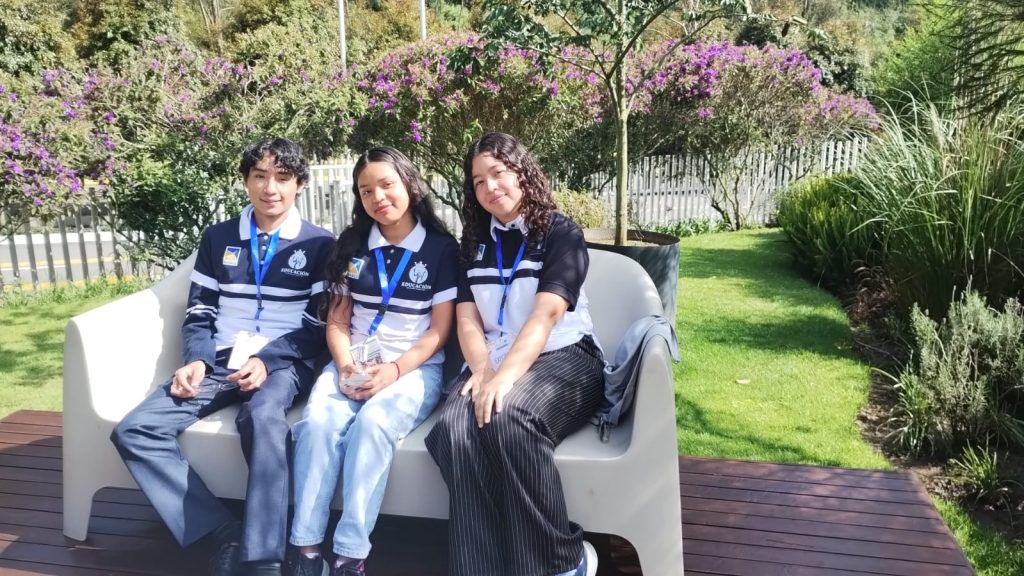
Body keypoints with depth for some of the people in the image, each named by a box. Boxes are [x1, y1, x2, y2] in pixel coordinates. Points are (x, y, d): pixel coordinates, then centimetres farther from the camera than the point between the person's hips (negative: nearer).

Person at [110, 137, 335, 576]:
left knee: (263, 418, -39)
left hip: (283, 363, -4)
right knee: (134, 431, -18)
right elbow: (199, 314, 14)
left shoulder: (319, 245, 5)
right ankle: (226, 535, -21)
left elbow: (319, 325, 0)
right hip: (219, 362, 4)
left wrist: (266, 360, -15)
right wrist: (196, 360, -6)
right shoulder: (217, 238, 16)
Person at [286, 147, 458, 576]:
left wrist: (394, 370, -16)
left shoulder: (442, 248, 1)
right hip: (352, 364, 3)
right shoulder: (351, 245, 13)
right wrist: (345, 364, -9)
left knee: (373, 423, -33)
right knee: (318, 422, -28)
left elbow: (439, 330, -3)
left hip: (416, 367, -3)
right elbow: (337, 320, 11)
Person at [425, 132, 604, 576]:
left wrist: (505, 377, -28)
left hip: (563, 357, -4)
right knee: (455, 429, -29)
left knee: (509, 415, -36)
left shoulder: (561, 233, 0)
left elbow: (545, 315, -14)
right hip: (492, 363, 4)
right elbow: (467, 319, 7)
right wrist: (482, 370, -14)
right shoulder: (474, 244, 17)